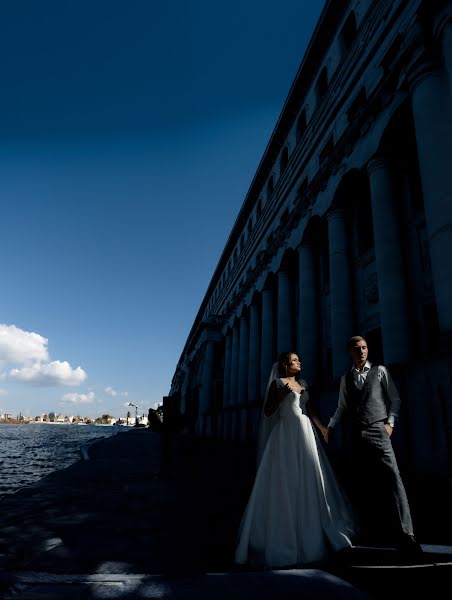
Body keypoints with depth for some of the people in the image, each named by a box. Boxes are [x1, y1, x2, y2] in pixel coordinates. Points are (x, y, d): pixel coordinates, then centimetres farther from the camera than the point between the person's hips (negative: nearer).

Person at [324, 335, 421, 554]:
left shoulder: (380, 371, 8)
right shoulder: (345, 379, 15)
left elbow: (394, 399, 8)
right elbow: (342, 407, 17)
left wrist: (390, 422, -4)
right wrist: (330, 426, 8)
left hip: (378, 431, -3)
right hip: (357, 435, 3)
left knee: (392, 477, -13)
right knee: (361, 482, 7)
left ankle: (404, 534, -11)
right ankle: (368, 528, 18)